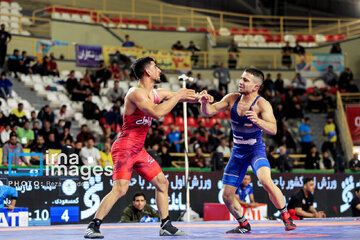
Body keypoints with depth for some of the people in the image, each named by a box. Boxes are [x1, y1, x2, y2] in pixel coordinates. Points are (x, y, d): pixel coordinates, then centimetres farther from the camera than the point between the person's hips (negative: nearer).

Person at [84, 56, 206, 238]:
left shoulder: (157, 93, 11)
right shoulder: (136, 92, -17)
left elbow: (180, 97, 26)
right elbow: (157, 113, -30)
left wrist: (198, 97, 6)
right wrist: (178, 96, -20)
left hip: (139, 150, 9)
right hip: (124, 148, -9)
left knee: (162, 183, 11)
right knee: (120, 189, -19)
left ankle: (166, 226, 19)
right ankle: (93, 227, -14)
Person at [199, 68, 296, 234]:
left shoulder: (262, 104, -17)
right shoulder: (232, 99, -3)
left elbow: (273, 129, -30)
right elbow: (209, 112, -5)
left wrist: (257, 121, -50)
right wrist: (205, 103, -28)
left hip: (256, 150, -5)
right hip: (238, 152, 5)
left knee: (266, 181, -33)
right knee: (227, 196, 4)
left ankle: (286, 217, -15)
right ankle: (243, 225, 28)